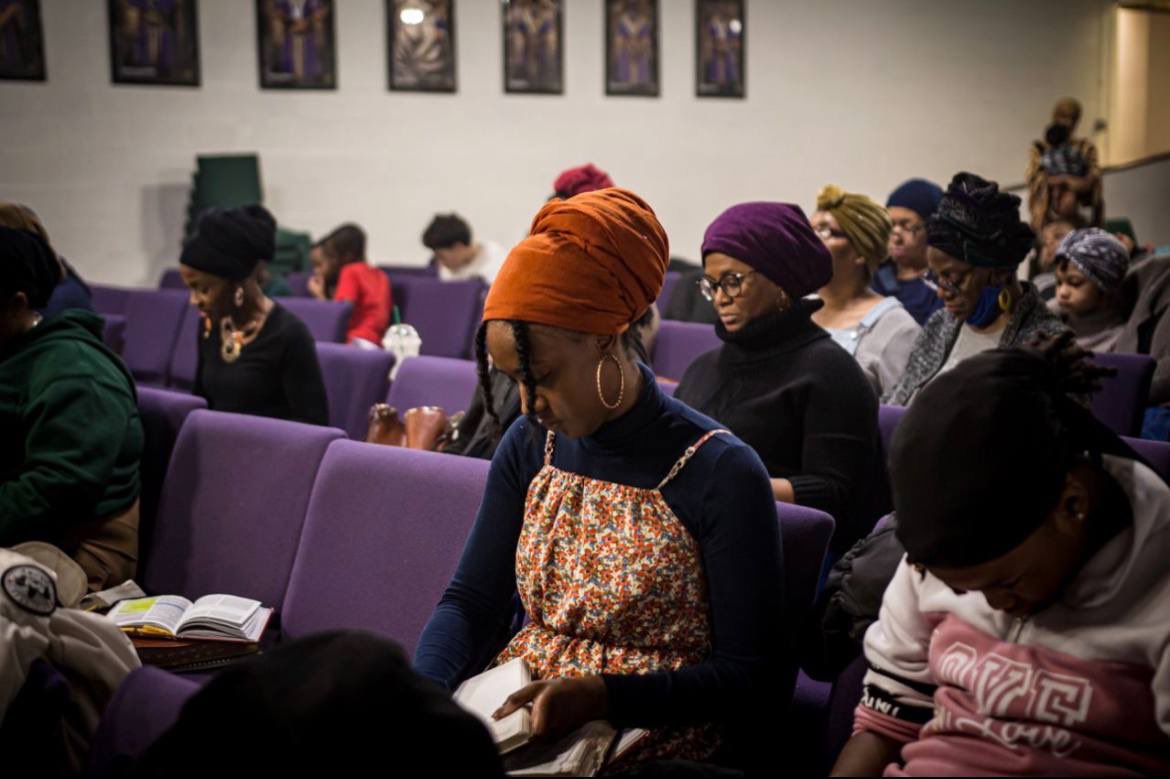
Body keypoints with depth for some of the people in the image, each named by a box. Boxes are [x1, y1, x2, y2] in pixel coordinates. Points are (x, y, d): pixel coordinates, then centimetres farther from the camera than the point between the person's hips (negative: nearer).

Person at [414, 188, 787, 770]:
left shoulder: (722, 475, -13)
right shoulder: (529, 446, 4)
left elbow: (754, 677, -11)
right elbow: (470, 602, 7)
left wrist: (601, 696, -23)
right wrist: (423, 693, -14)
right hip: (513, 715, 5)